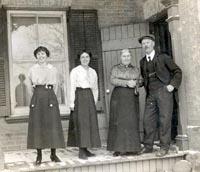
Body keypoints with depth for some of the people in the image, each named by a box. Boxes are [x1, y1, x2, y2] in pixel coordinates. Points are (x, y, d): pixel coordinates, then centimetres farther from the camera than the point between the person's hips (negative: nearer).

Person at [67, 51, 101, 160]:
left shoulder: (93, 72, 15)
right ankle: (81, 151, -5)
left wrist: (94, 102, 13)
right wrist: (72, 103, -10)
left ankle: (86, 149, 13)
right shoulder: (75, 71, 0)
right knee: (80, 123, -7)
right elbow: (72, 87, -5)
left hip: (90, 97, 6)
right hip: (80, 97, -5)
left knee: (90, 123, 4)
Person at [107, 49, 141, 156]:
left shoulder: (135, 69, 16)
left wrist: (135, 84, -11)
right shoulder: (115, 68, 6)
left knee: (132, 122, 0)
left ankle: (131, 148, 5)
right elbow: (113, 80, -8)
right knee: (119, 122, -5)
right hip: (119, 97, -3)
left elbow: (139, 81, 10)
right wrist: (126, 83, -19)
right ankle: (118, 148, -3)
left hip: (132, 98, 3)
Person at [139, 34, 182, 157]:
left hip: (163, 91, -4)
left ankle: (164, 147, 2)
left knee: (164, 119, -5)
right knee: (148, 119, 1)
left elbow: (177, 71, 4)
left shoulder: (163, 57, 3)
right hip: (150, 94, 4)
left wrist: (173, 85, -6)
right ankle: (148, 146, 10)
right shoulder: (142, 62, 15)